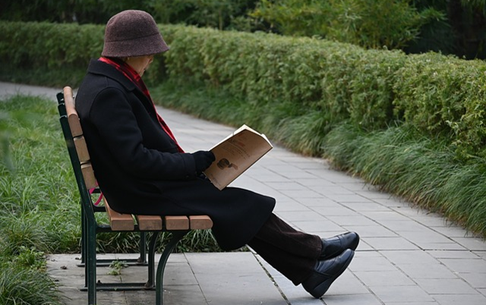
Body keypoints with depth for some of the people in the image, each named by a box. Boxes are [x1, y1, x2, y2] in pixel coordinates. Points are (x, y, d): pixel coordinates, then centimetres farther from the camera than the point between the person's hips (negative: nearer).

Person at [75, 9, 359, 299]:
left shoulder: (106, 82, 8)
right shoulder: (107, 92, -24)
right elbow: (136, 158, -27)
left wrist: (185, 160, 5)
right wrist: (192, 162, -17)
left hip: (146, 185, 10)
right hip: (146, 195, -10)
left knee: (240, 204, 8)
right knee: (242, 205, -2)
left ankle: (308, 271, 12)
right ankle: (314, 251, 15)